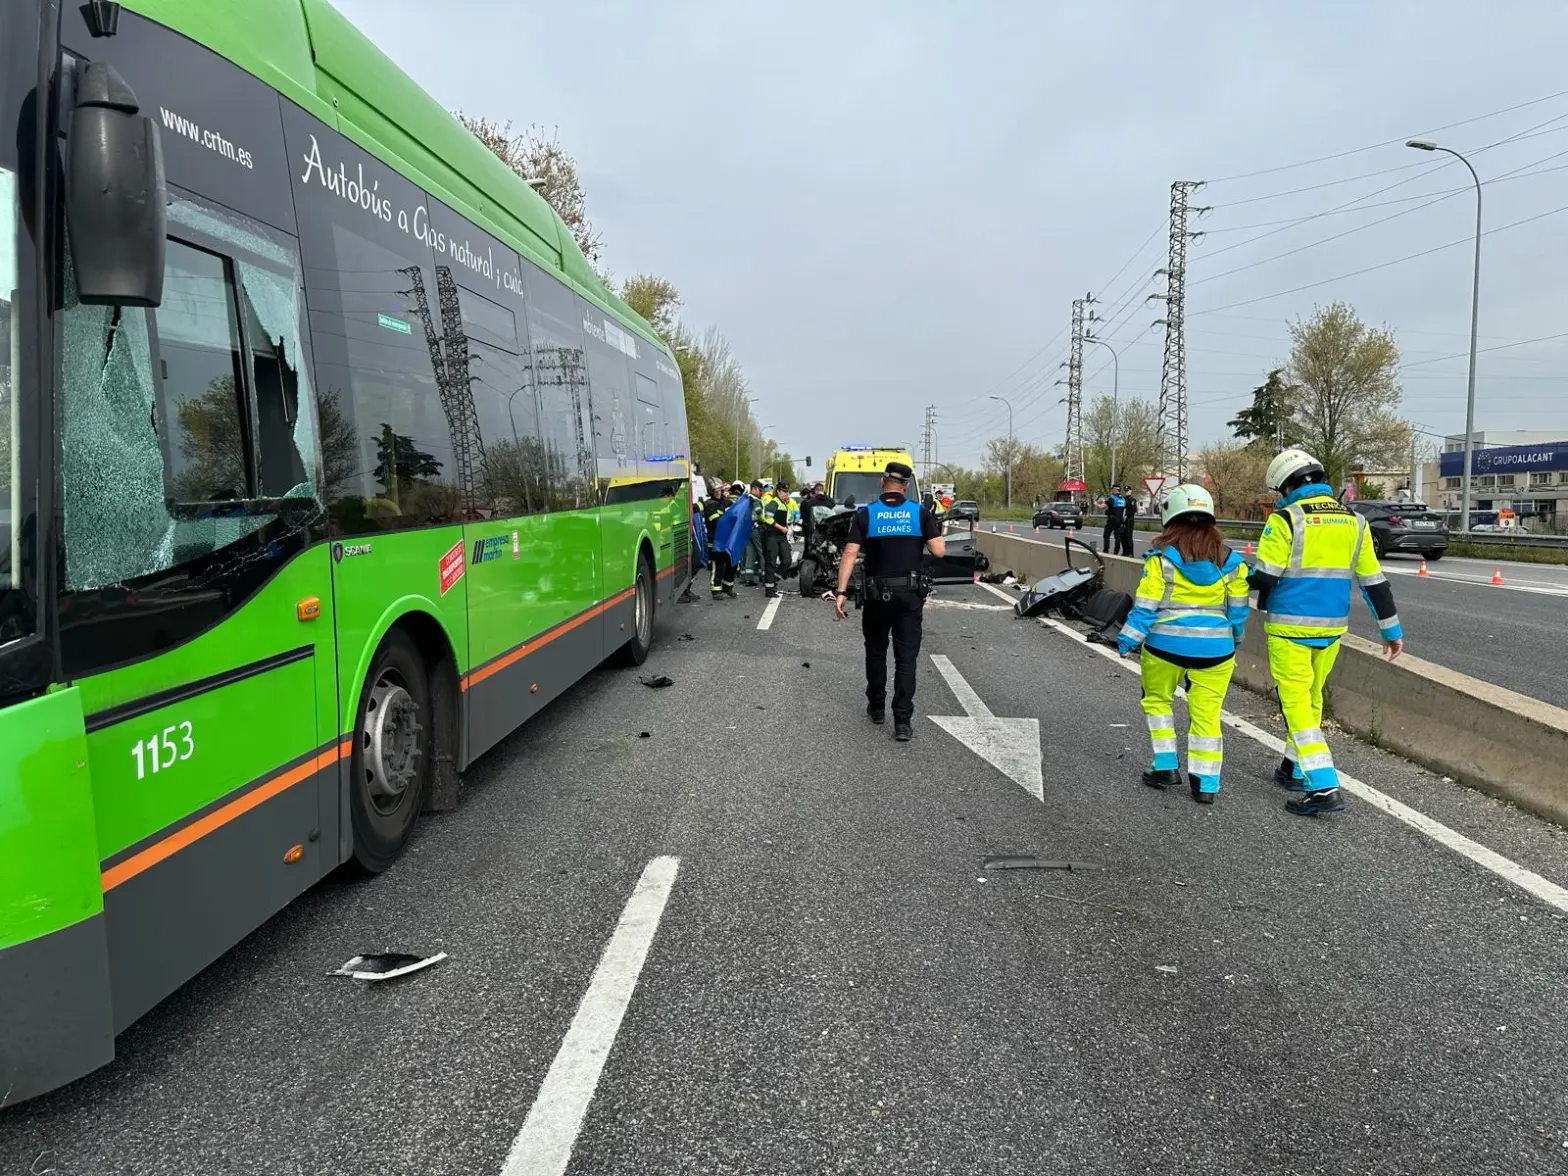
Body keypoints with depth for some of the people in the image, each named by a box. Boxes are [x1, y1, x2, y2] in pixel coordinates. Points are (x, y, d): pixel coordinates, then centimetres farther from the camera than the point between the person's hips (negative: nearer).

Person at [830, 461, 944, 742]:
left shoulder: (866, 513, -3)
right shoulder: (920, 513, -3)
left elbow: (850, 554, -10)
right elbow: (939, 551, -7)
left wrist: (841, 592, -11)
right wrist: (935, 533, 14)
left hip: (876, 594, 1)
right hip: (909, 594, 0)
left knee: (876, 652, 18)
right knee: (906, 657, 1)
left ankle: (876, 708, 30)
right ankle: (903, 721, -6)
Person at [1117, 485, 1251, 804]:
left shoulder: (1161, 559, -9)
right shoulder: (1230, 561, 2)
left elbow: (1145, 607, -9)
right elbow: (1237, 611, 10)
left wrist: (1127, 642, 0)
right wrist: (1233, 642, 26)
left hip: (1166, 644, -2)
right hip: (1215, 647, 3)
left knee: (1157, 700, 20)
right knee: (1207, 714, 10)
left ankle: (1166, 766, 19)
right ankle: (1206, 783, 12)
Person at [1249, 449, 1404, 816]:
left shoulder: (1286, 518, -12)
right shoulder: (1353, 520, 7)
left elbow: (1265, 577, -15)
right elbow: (1374, 580, 10)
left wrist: (1244, 574, 8)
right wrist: (1391, 629, 17)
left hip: (1291, 627, -6)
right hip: (1332, 626, 7)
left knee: (1296, 702, -3)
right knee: (1311, 698, 20)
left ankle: (1324, 787, -10)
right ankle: (1295, 769, 33)